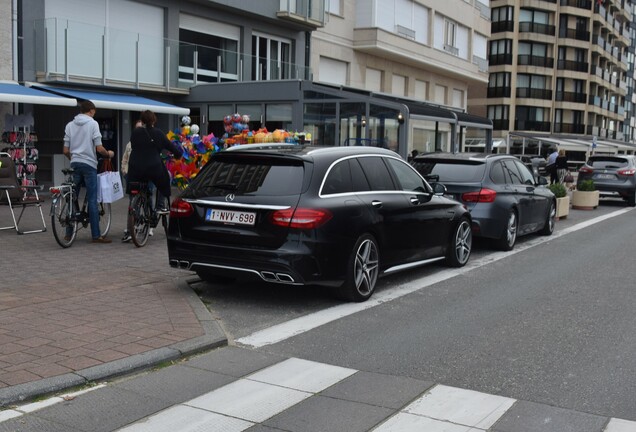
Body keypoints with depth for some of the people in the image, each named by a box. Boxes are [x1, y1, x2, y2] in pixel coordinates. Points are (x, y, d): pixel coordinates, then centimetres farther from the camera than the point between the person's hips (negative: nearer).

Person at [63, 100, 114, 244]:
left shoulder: (70, 125, 10)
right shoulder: (93, 123, -5)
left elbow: (66, 151, 9)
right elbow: (99, 148, -10)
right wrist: (109, 154, 9)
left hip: (74, 164, 5)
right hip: (89, 164, -5)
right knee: (92, 200, -4)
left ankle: (69, 233, 12)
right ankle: (96, 235, -3)